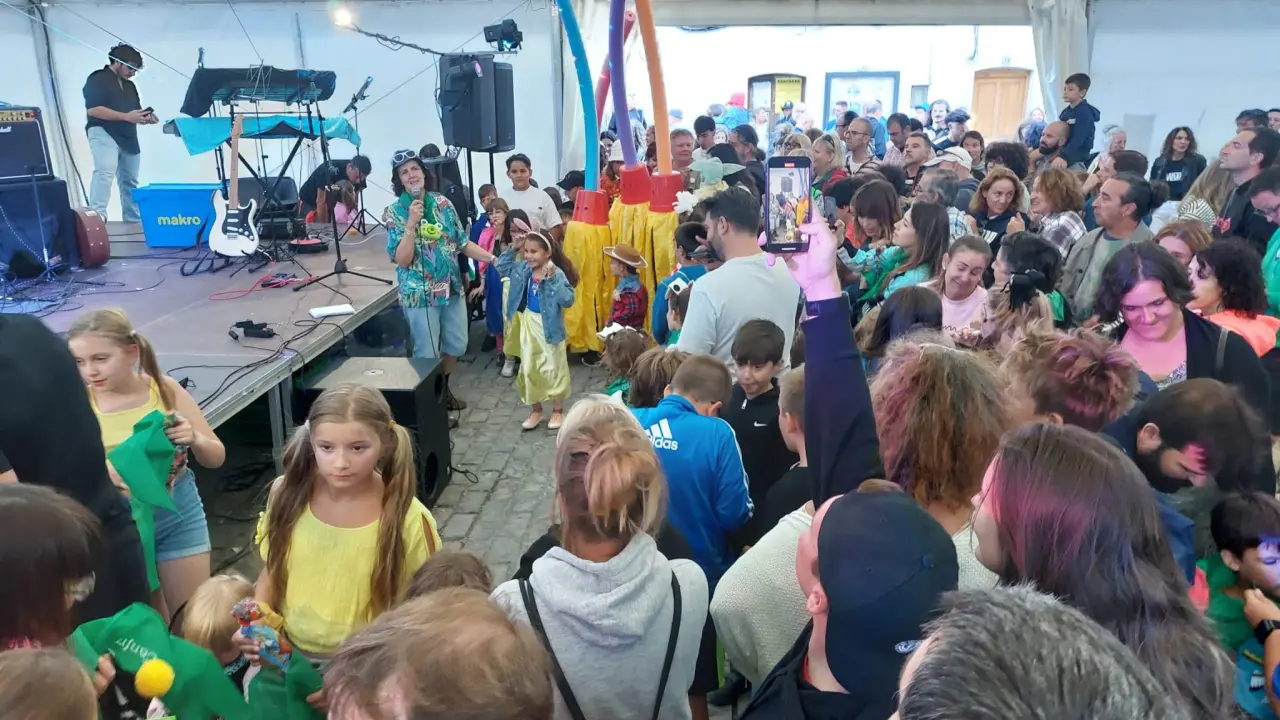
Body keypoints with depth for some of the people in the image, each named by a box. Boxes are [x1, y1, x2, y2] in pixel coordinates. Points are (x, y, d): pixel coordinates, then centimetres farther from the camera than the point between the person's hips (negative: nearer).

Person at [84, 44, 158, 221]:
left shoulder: (130, 85, 22)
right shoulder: (98, 79, -3)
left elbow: (134, 113, 25)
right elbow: (92, 109, -15)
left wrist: (145, 118, 0)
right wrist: (126, 116, -19)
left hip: (128, 138, 8)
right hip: (104, 133, -8)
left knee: (130, 182, 10)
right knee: (105, 172, -27)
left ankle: (134, 222, 17)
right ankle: (97, 216, -37)